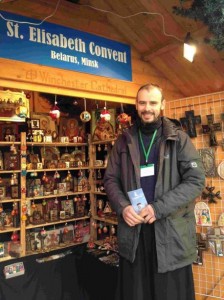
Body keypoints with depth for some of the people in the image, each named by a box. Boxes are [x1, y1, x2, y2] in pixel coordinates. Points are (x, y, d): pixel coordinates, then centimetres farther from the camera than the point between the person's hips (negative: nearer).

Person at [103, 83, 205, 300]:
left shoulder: (179, 138, -2)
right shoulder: (124, 141, 7)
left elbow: (196, 180, -10)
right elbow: (110, 179, 8)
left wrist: (158, 208, -18)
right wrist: (123, 207, -11)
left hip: (171, 229, -2)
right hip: (132, 228, 2)